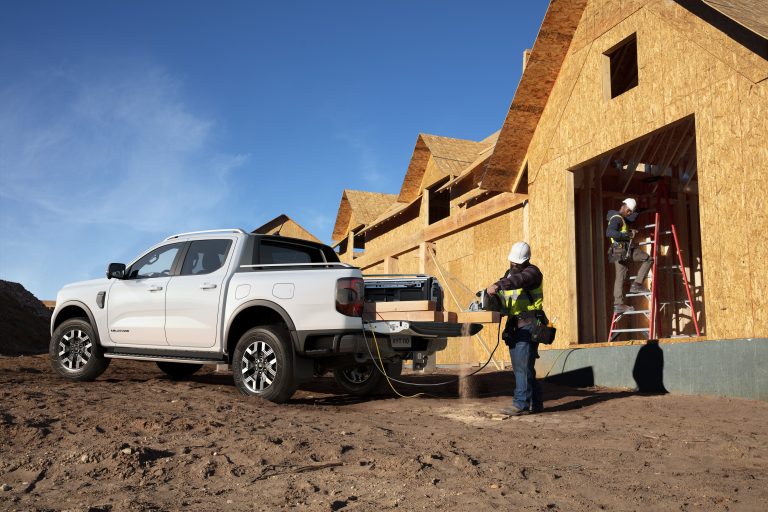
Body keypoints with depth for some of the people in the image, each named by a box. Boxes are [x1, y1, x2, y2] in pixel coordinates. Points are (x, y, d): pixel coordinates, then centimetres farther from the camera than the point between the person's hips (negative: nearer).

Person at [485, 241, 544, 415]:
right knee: (520, 366, 9)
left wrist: (498, 285, -43)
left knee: (523, 366, -11)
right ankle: (535, 403, 16)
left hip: (528, 324, -8)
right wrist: (490, 294, -10)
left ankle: (521, 404, -10)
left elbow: (519, 280, -27)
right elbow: (503, 288, 14)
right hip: (514, 326, 8)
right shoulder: (509, 273, 20)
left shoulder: (532, 272, -6)